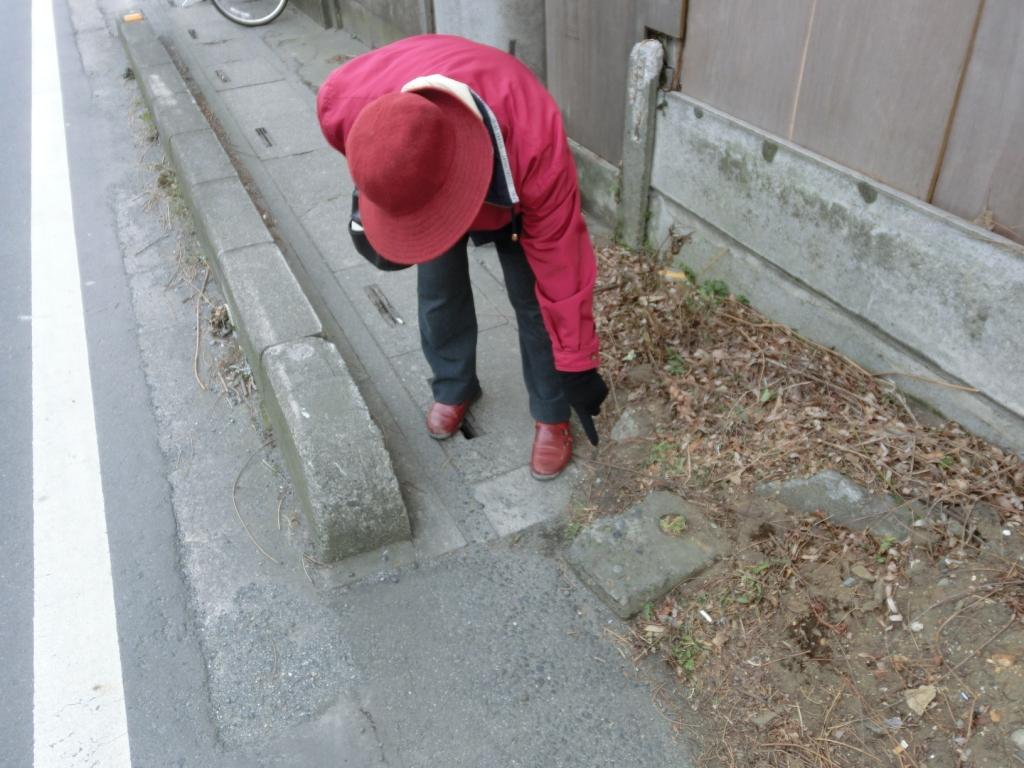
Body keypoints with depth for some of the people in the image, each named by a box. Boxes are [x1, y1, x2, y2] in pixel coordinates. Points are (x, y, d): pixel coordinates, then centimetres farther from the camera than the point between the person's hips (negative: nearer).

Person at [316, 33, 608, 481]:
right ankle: (454, 389, 29)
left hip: (509, 184, -2)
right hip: (412, 174, 3)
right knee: (438, 290, 2)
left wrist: (576, 363, -24)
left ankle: (550, 416, 15)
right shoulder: (343, 101, -40)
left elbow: (561, 265, -33)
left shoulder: (535, 145, -46)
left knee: (532, 295, -6)